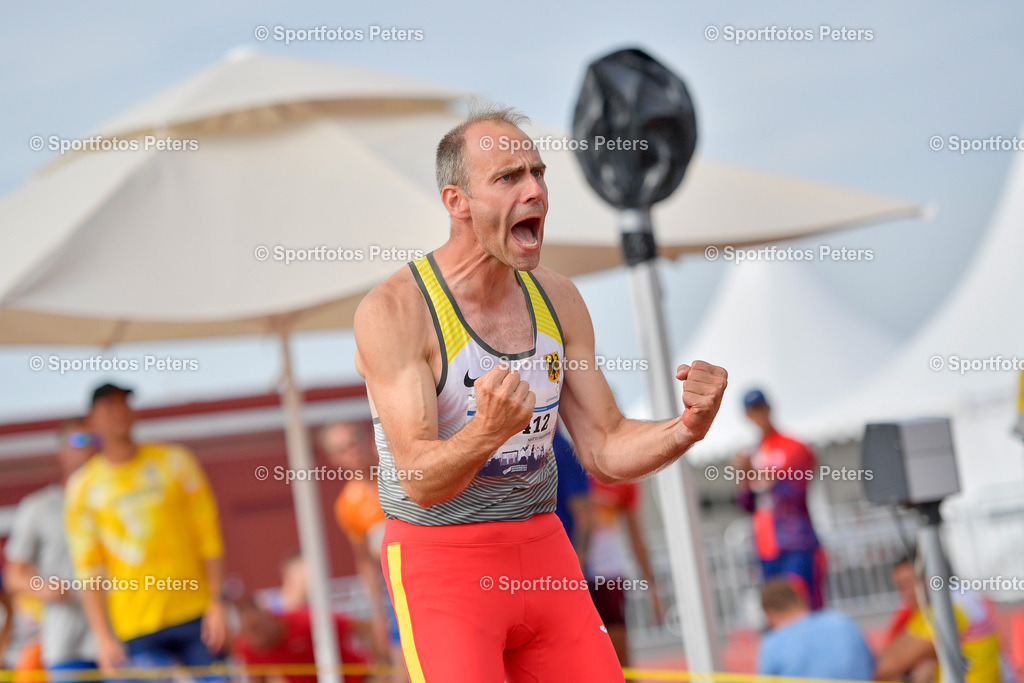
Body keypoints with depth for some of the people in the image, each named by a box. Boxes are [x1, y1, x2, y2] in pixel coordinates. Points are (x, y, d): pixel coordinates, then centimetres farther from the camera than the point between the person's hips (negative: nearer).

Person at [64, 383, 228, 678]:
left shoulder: (174, 460, 7)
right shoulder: (82, 487, 5)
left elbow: (209, 535, 5)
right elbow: (88, 569, 3)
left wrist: (216, 603, -2)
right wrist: (103, 636, -3)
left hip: (197, 615, 1)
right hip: (137, 628, -1)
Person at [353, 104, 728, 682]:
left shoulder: (558, 299, 4)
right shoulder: (394, 310, -15)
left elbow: (604, 452, 6)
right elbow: (420, 482, -21)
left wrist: (687, 428, -13)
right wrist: (487, 432, -41)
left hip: (542, 550, 6)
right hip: (441, 555, -5)